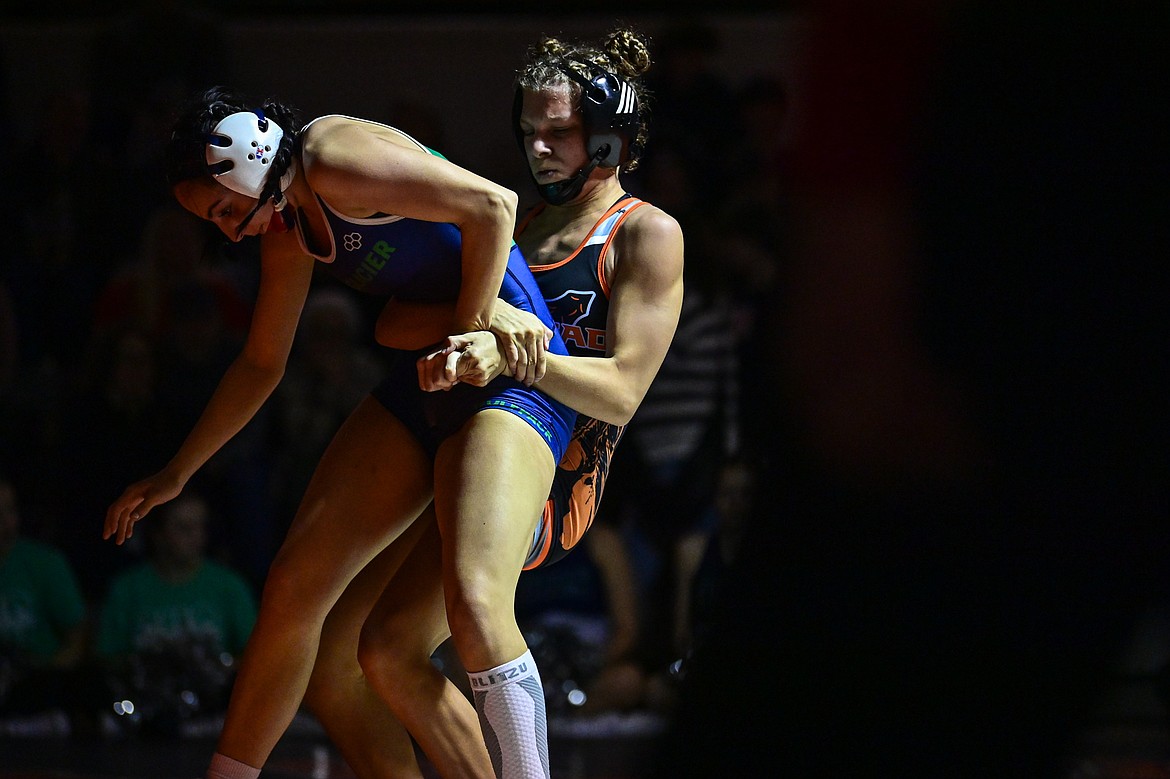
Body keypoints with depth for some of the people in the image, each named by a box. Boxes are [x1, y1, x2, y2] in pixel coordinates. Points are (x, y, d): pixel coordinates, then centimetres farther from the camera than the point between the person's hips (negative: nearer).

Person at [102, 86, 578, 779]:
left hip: (510, 376, -9)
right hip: (423, 380, 9)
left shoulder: (334, 162, -16)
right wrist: (176, 475, 31)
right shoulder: (286, 228, 12)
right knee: (293, 589, 4)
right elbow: (261, 365, 26)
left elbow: (493, 203, -22)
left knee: (474, 601, -29)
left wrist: (473, 328, -12)